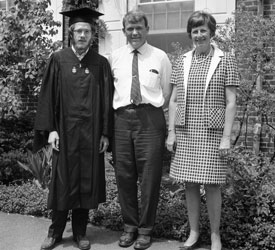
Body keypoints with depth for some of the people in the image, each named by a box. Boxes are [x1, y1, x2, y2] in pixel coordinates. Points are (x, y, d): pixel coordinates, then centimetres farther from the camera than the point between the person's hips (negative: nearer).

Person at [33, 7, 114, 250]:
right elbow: (48, 95, 1)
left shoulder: (101, 63, 3)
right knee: (63, 181, 5)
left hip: (91, 132, 1)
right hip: (65, 131, -1)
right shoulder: (58, 60, 1)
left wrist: (106, 133, -1)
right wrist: (50, 129, -6)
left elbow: (107, 100, 4)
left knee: (87, 181, 7)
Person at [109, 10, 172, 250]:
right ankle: (130, 227, 22)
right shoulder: (115, 57, 10)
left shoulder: (160, 57, 5)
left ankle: (146, 229, 17)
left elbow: (167, 93, 9)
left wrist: (154, 111, 3)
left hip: (150, 118, -2)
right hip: (122, 118, 2)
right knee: (124, 175, 7)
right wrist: (114, 116, 6)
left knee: (149, 176, 2)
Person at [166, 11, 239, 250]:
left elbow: (231, 102, -4)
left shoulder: (226, 61, -1)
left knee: (212, 184, 2)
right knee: (190, 184, 8)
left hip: (212, 133, -3)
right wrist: (171, 132, 5)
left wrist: (226, 137, -9)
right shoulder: (182, 62, 8)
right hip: (185, 133, 3)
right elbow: (173, 100, 10)